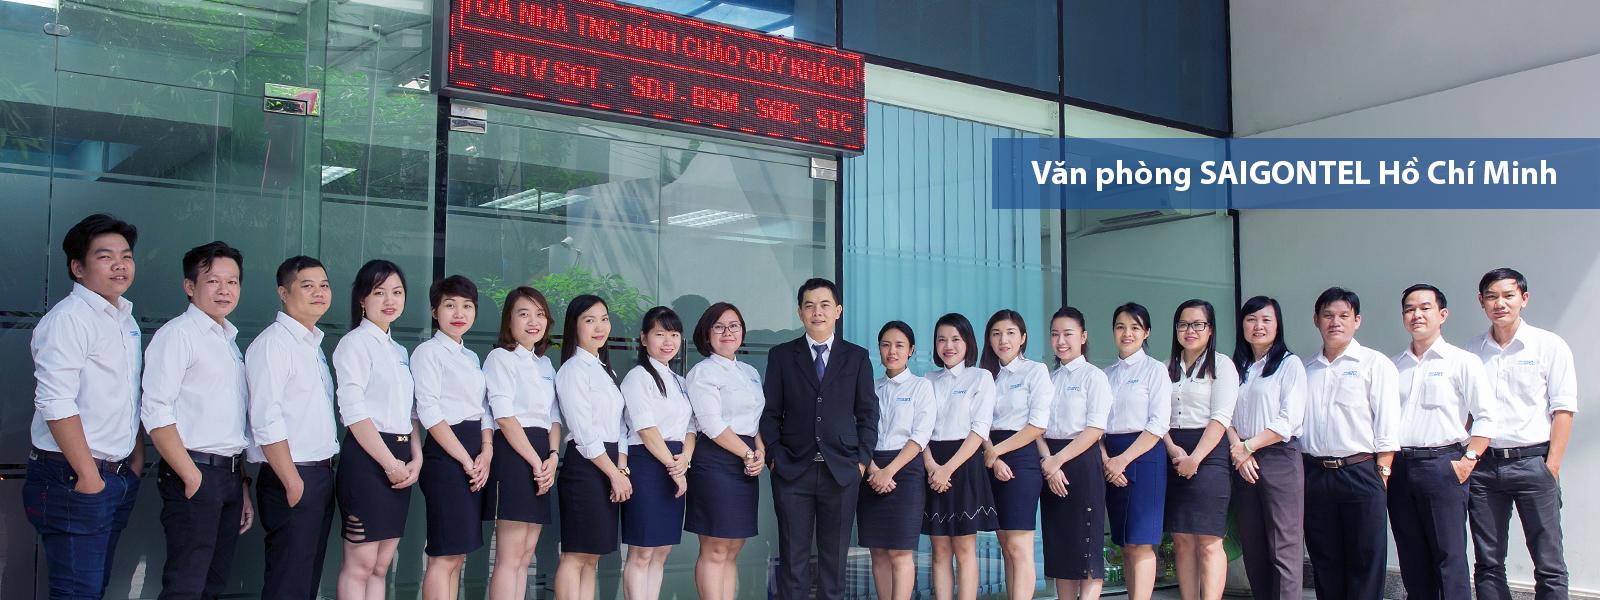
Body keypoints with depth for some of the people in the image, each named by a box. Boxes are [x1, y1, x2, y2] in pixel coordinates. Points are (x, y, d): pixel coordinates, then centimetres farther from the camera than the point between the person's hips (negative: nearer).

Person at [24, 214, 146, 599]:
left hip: (120, 477, 8)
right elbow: (55, 404, -20)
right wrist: (88, 477, -19)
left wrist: (136, 459, 14)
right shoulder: (69, 318, -13)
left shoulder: (126, 320, 14)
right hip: (73, 479, -8)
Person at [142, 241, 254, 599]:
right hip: (195, 474, -8)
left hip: (230, 475, 8)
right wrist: (192, 478, -17)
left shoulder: (230, 341, 18)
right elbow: (156, 413, -14)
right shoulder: (177, 334, -6)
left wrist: (242, 484, 16)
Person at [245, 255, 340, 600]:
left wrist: (324, 475, 11)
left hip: (321, 476, 9)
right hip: (291, 478, -9)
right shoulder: (272, 344, -10)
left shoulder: (314, 345, 16)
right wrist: (293, 483, -19)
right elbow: (266, 421, -17)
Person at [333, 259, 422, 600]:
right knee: (360, 565, -6)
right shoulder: (356, 343, -5)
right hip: (367, 457, -8)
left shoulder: (398, 351, 18)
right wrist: (390, 463, -14)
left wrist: (416, 459, 2)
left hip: (400, 461, 8)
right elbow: (354, 412, -13)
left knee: (381, 566, 8)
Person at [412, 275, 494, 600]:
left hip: (473, 460, 8)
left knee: (456, 555, 8)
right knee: (445, 556, -9)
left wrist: (486, 453, -2)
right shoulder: (429, 352, -5)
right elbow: (429, 412, -13)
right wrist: (466, 459, -15)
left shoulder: (471, 357, 19)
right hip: (445, 455, -8)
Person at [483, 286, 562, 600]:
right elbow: (504, 417, -13)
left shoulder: (545, 363, 19)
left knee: (524, 557, 7)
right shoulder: (501, 357, -4)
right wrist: (536, 463, -15)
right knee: (510, 557, -9)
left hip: (541, 460, 8)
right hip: (513, 453, -8)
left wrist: (552, 457, -2)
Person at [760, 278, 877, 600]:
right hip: (792, 472, 0)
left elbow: (868, 414, 8)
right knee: (793, 558, 2)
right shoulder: (781, 355, 7)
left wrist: (862, 460, 0)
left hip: (841, 473, 1)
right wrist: (774, 457, -3)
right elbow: (770, 413, 6)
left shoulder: (857, 357, 8)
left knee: (835, 558, 6)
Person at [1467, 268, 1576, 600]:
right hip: (1483, 464, 3)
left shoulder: (1549, 345, 1)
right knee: (1487, 563, 6)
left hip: (1532, 461, -3)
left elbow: (1563, 410, -2)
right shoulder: (1471, 351, 10)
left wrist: (1552, 466, -9)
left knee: (1549, 565, -2)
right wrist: (1465, 459, 5)